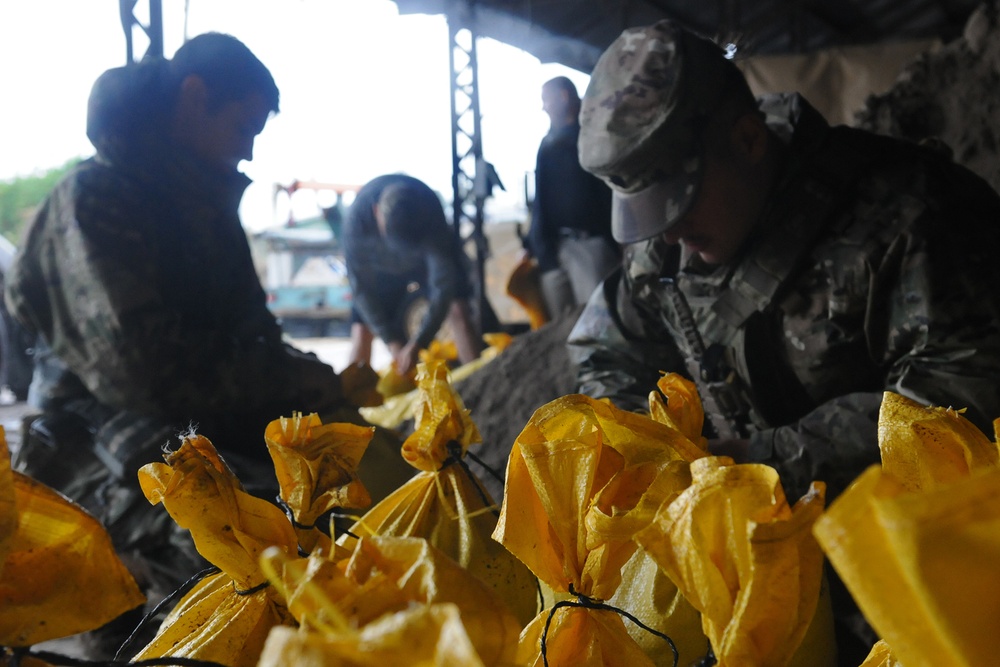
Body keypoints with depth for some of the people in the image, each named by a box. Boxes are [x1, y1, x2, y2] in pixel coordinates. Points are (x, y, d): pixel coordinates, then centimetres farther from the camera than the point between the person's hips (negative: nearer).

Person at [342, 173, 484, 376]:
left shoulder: (431, 212, -39)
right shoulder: (358, 216, -37)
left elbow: (444, 283, -37)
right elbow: (361, 287, -28)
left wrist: (416, 345, -42)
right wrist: (392, 342, -31)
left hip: (430, 254, -1)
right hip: (382, 265, 1)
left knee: (457, 310, -21)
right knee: (362, 329, -10)